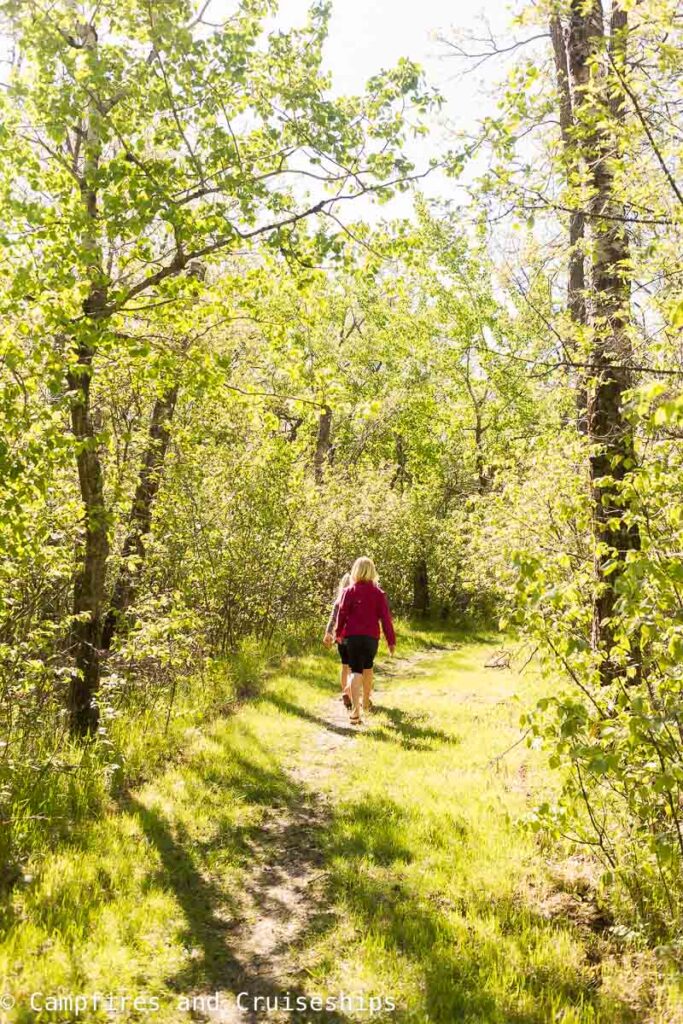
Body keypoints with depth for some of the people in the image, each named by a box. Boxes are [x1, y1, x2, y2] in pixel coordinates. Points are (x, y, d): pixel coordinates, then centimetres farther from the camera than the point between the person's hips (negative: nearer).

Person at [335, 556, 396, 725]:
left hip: (353, 636, -1)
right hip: (372, 636, 1)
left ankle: (355, 710, -19)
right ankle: (366, 702, 40)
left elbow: (342, 614, 2)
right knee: (368, 667, 23)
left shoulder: (349, 591, -2)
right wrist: (391, 640, 2)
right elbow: (385, 617, -3)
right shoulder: (378, 592, -2)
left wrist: (338, 633, 19)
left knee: (356, 671, -3)